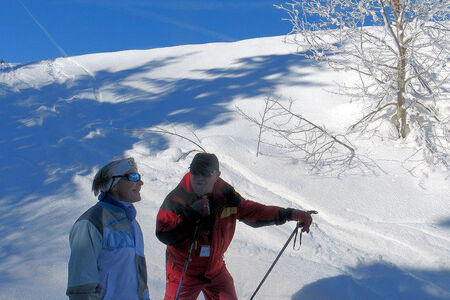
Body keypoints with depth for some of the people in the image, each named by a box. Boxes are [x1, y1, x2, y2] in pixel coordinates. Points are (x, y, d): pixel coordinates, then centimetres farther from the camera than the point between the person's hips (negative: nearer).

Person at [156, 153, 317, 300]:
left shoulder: (226, 196, -9)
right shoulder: (177, 198, -20)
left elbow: (252, 212, 0)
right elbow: (164, 234, -26)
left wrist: (290, 214, -7)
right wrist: (193, 214, -33)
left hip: (215, 269, 4)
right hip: (183, 271, -4)